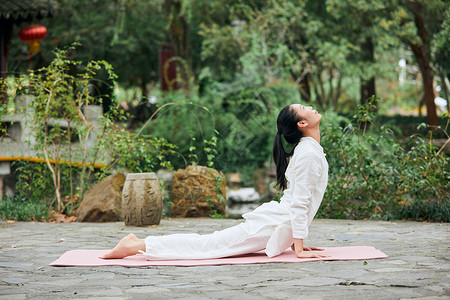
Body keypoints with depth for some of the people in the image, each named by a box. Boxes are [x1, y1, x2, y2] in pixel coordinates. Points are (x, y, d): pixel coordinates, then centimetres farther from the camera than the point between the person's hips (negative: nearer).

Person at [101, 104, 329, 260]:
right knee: (208, 245, -10)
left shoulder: (310, 150, 17)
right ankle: (136, 245, -8)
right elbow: (299, 202, -20)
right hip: (273, 226, -9)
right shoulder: (309, 154, -16)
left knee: (208, 243, 9)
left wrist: (296, 241, 20)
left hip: (274, 220, 9)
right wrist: (299, 248, -17)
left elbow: (299, 201, 22)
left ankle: (140, 244, 9)